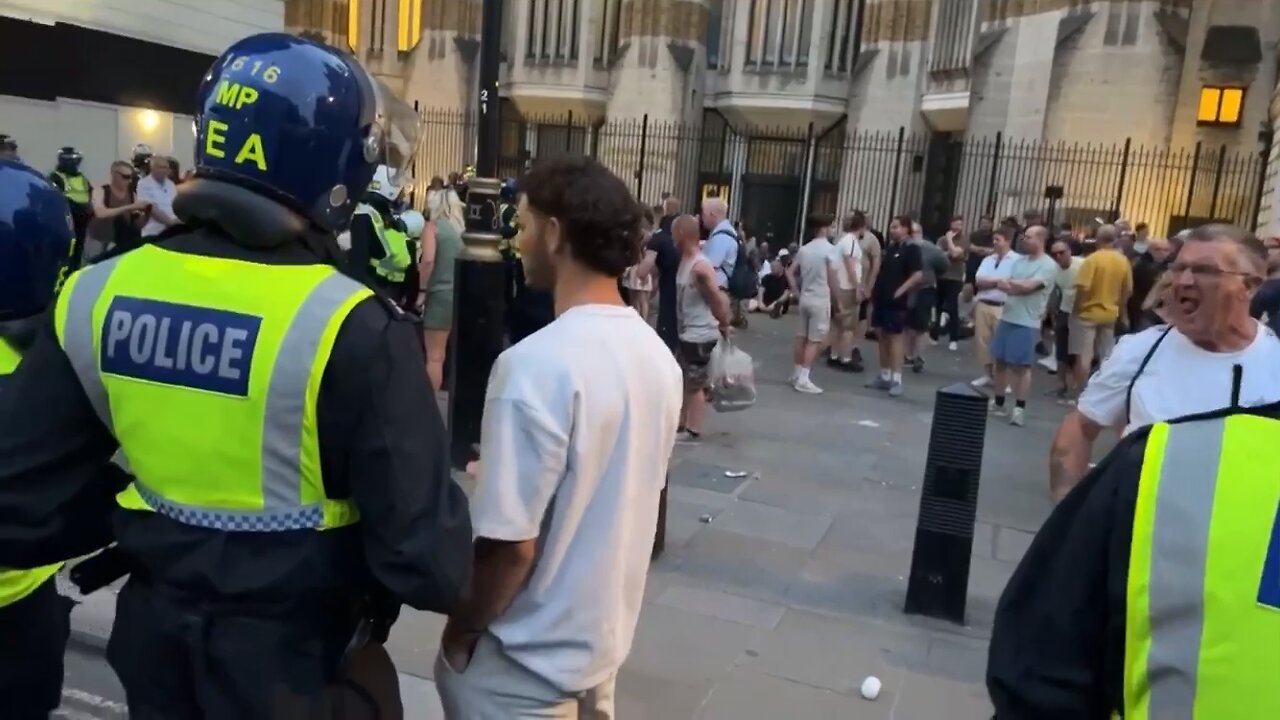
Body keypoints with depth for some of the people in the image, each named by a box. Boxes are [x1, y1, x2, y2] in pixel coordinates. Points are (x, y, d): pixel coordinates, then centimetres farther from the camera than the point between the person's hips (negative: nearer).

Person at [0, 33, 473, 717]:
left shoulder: (98, 294, -10)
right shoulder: (352, 329, -25)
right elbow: (422, 550, -24)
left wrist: (145, 511, 10)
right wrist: (447, 571, -2)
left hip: (155, 634, 5)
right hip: (295, 652, -4)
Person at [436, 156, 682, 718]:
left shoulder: (536, 364, -27)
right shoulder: (659, 357, -2)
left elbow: (509, 543, -25)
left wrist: (460, 633, -9)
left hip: (525, 660, -7)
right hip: (606, 640, 7)